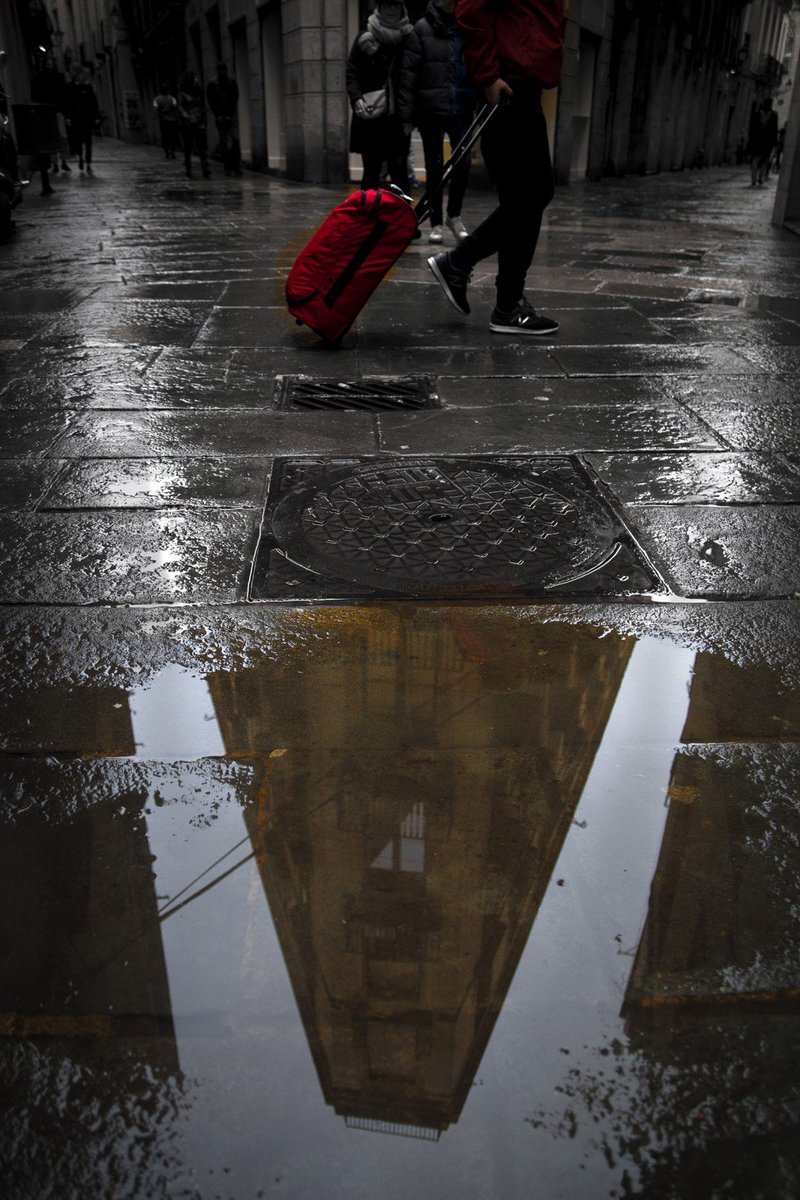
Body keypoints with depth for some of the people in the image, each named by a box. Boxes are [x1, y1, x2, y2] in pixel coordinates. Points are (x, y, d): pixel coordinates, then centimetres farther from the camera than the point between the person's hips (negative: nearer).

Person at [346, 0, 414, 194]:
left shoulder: (408, 39, 7)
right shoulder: (365, 39, 5)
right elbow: (352, 73, 1)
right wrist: (357, 99, -17)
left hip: (397, 117, 0)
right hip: (370, 115, 0)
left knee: (399, 170, -7)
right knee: (371, 170, 4)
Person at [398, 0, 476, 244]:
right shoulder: (422, 29, -2)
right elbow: (408, 75, -5)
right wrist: (406, 116, -9)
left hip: (461, 109, 2)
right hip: (431, 110, -2)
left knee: (463, 162, -7)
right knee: (434, 167, 4)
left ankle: (454, 215, 13)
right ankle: (436, 223, 15)